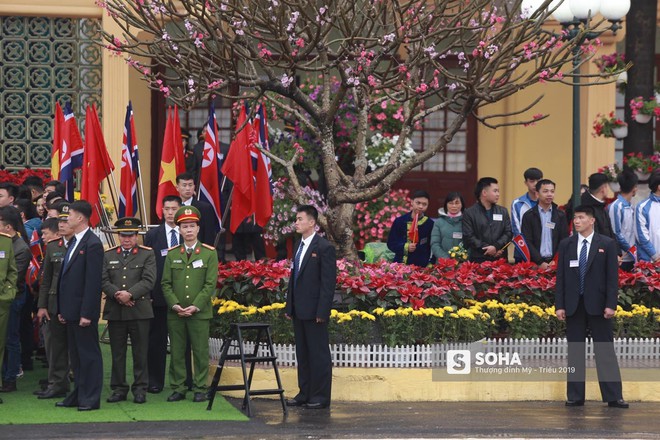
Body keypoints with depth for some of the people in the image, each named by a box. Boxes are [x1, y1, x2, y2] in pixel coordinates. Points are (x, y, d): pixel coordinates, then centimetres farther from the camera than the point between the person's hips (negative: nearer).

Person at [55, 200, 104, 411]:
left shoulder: (92, 245, -14)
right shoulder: (73, 242, 15)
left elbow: (93, 282, -18)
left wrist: (86, 313, -21)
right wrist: (62, 309, 15)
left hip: (83, 311, -9)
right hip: (71, 311, 9)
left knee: (89, 354, -2)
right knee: (75, 355, 14)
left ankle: (90, 398, 3)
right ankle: (79, 394, 22)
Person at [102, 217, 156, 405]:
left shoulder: (147, 254, 5)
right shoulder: (108, 255, 13)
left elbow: (148, 280, -6)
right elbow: (104, 280, 4)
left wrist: (130, 294, -17)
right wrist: (117, 295, -13)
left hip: (140, 311, -2)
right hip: (115, 311, 2)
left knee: (140, 352, 1)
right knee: (117, 353, 5)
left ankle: (140, 389, 8)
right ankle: (119, 389, 12)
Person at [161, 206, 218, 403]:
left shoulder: (209, 253, 0)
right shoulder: (172, 254, 9)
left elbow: (210, 284, -5)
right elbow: (166, 284, 7)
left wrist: (196, 306, -13)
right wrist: (175, 305, -7)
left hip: (200, 312, -3)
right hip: (175, 313, 3)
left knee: (200, 352, 0)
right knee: (176, 352, 5)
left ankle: (200, 389, 8)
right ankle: (178, 389, 12)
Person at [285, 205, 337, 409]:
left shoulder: (324, 247, -11)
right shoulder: (299, 246, 14)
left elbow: (329, 282, -14)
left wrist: (322, 311, -18)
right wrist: (290, 306, 15)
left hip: (314, 311, -8)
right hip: (299, 310, 8)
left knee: (319, 354, -2)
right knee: (302, 353, 12)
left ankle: (321, 396, 3)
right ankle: (305, 393, 19)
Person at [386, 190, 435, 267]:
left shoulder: (430, 224, 5)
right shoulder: (399, 221, 6)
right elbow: (391, 243, 7)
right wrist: (405, 247, -9)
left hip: (422, 266, -1)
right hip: (400, 265, 1)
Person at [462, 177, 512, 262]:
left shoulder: (503, 211, 16)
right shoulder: (469, 213, 3)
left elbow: (508, 233, 8)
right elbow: (468, 236, -5)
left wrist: (496, 246, -10)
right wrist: (487, 249, -11)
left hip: (500, 259, 3)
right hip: (478, 260, -3)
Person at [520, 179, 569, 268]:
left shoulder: (561, 215, 10)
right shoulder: (529, 216, 4)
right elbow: (527, 242, -1)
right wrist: (540, 262, -12)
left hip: (556, 262, 1)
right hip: (535, 263, -1)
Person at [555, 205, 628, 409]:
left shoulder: (607, 244, 1)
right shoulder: (566, 245, 8)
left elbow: (612, 277, -1)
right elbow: (560, 277, 7)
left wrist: (610, 304, -10)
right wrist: (559, 305, -1)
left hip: (597, 306, -2)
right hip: (574, 306, 2)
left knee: (605, 352, -1)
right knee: (575, 352, 5)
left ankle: (613, 397, 1)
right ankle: (575, 396, 9)